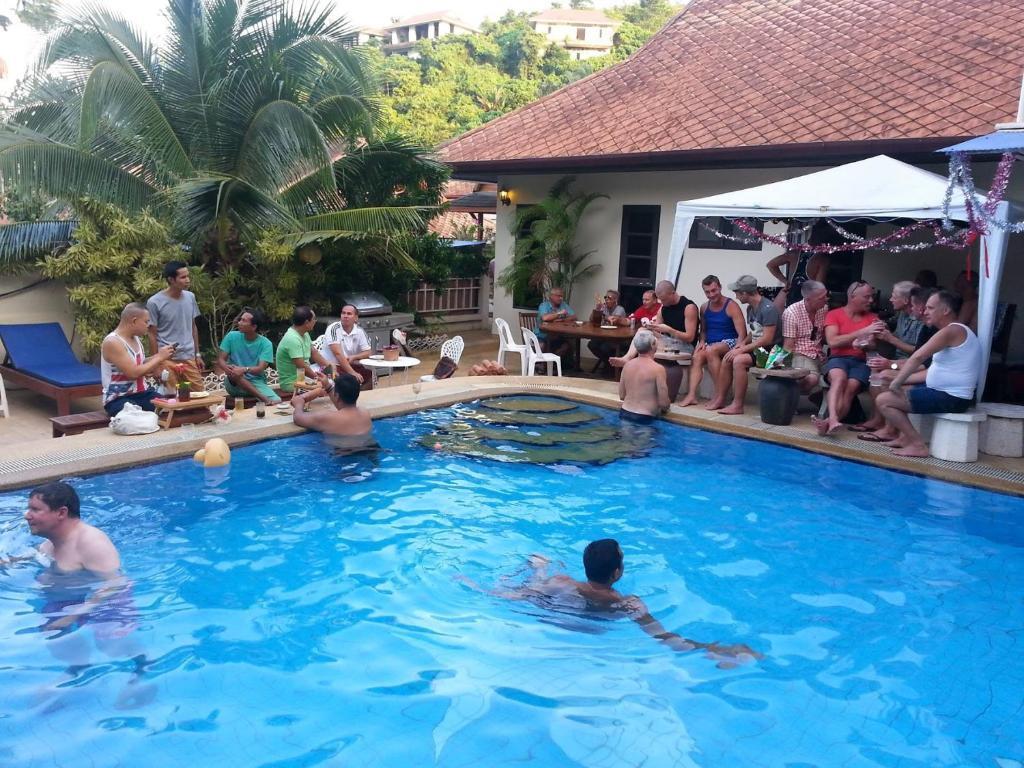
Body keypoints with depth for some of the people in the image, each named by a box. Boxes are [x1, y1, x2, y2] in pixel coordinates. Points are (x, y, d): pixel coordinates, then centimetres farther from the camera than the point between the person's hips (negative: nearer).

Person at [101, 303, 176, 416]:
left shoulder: (135, 338, 10)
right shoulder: (112, 342, -16)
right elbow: (133, 373, -22)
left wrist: (158, 357, 5)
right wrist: (159, 357, -13)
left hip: (142, 393, 8)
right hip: (118, 399, -7)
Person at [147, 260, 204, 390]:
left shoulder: (190, 297, 6)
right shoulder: (154, 302, -9)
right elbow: (152, 335, -4)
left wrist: (198, 354, 13)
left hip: (189, 357, 5)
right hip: (167, 360, -4)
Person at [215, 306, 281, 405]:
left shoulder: (266, 343, -7)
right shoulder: (232, 336, -1)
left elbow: (260, 369, -16)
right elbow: (220, 360, -3)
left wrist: (245, 369, -37)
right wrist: (227, 368, -27)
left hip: (256, 383, -2)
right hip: (235, 385, 2)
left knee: (277, 401, -32)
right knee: (234, 373, -36)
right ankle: (265, 399, -37)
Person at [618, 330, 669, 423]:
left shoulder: (627, 365, 4)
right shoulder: (658, 369, -13)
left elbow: (622, 396, 11)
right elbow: (664, 403, -11)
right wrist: (665, 407, 10)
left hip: (624, 414, 6)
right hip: (643, 418, -6)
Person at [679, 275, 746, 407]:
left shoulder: (731, 306, -7)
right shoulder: (704, 308, 12)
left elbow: (742, 334, -12)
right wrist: (702, 341, 0)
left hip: (729, 342, -5)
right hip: (710, 344, 5)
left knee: (711, 350, -35)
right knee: (697, 357, -25)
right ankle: (691, 395, -35)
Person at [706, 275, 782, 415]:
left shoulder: (768, 309, -18)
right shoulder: (750, 308, 11)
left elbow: (767, 339, -23)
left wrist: (743, 349, -20)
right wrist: (743, 343, 0)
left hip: (770, 351, -9)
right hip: (756, 348, 9)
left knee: (739, 360, -27)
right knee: (727, 359, -6)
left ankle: (737, 405, -22)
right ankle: (720, 399, -2)